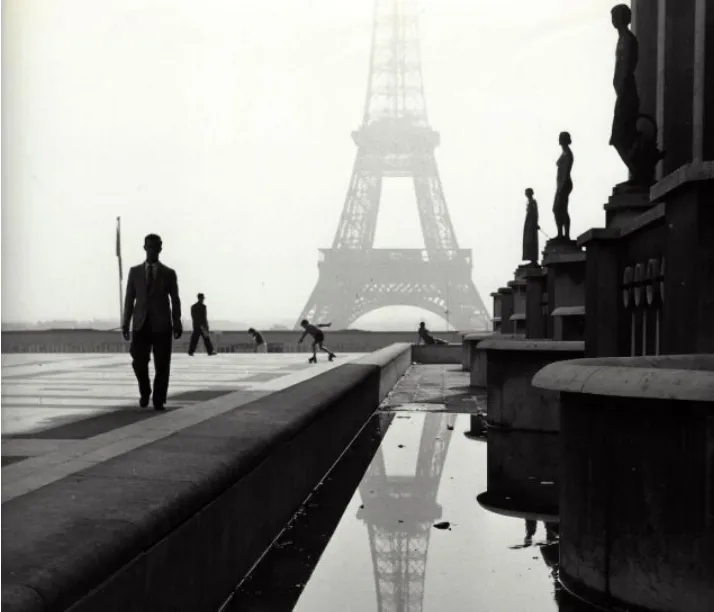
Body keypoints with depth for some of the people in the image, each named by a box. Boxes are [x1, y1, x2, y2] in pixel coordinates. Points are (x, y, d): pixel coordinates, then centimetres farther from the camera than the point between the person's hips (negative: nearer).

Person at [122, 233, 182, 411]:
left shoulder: (169, 273, 6)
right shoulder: (135, 271, 10)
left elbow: (175, 300, 4)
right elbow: (130, 299, 8)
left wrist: (177, 324, -2)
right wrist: (125, 323, 3)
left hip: (162, 324, -1)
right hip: (141, 324, 1)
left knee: (162, 365, -2)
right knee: (139, 362, -7)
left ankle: (159, 401, 8)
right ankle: (144, 392, 18)